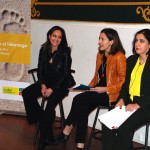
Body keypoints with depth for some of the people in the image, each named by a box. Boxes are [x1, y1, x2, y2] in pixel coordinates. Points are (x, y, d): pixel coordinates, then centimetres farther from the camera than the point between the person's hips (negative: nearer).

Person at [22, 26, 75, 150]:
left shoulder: (65, 52, -7)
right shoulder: (44, 50, 5)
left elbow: (65, 74, -9)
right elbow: (40, 70, 8)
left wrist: (52, 88, -17)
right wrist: (43, 85, -9)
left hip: (61, 84, -5)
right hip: (46, 82, 5)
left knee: (52, 100, -30)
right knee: (27, 93, -18)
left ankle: (44, 140, -21)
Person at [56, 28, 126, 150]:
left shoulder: (119, 57, -10)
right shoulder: (100, 55, 15)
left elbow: (123, 81, -12)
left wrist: (106, 89, -18)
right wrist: (90, 87, 6)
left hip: (111, 94, -7)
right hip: (98, 91, 7)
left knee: (78, 99, -23)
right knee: (82, 108, -21)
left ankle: (67, 130, -7)